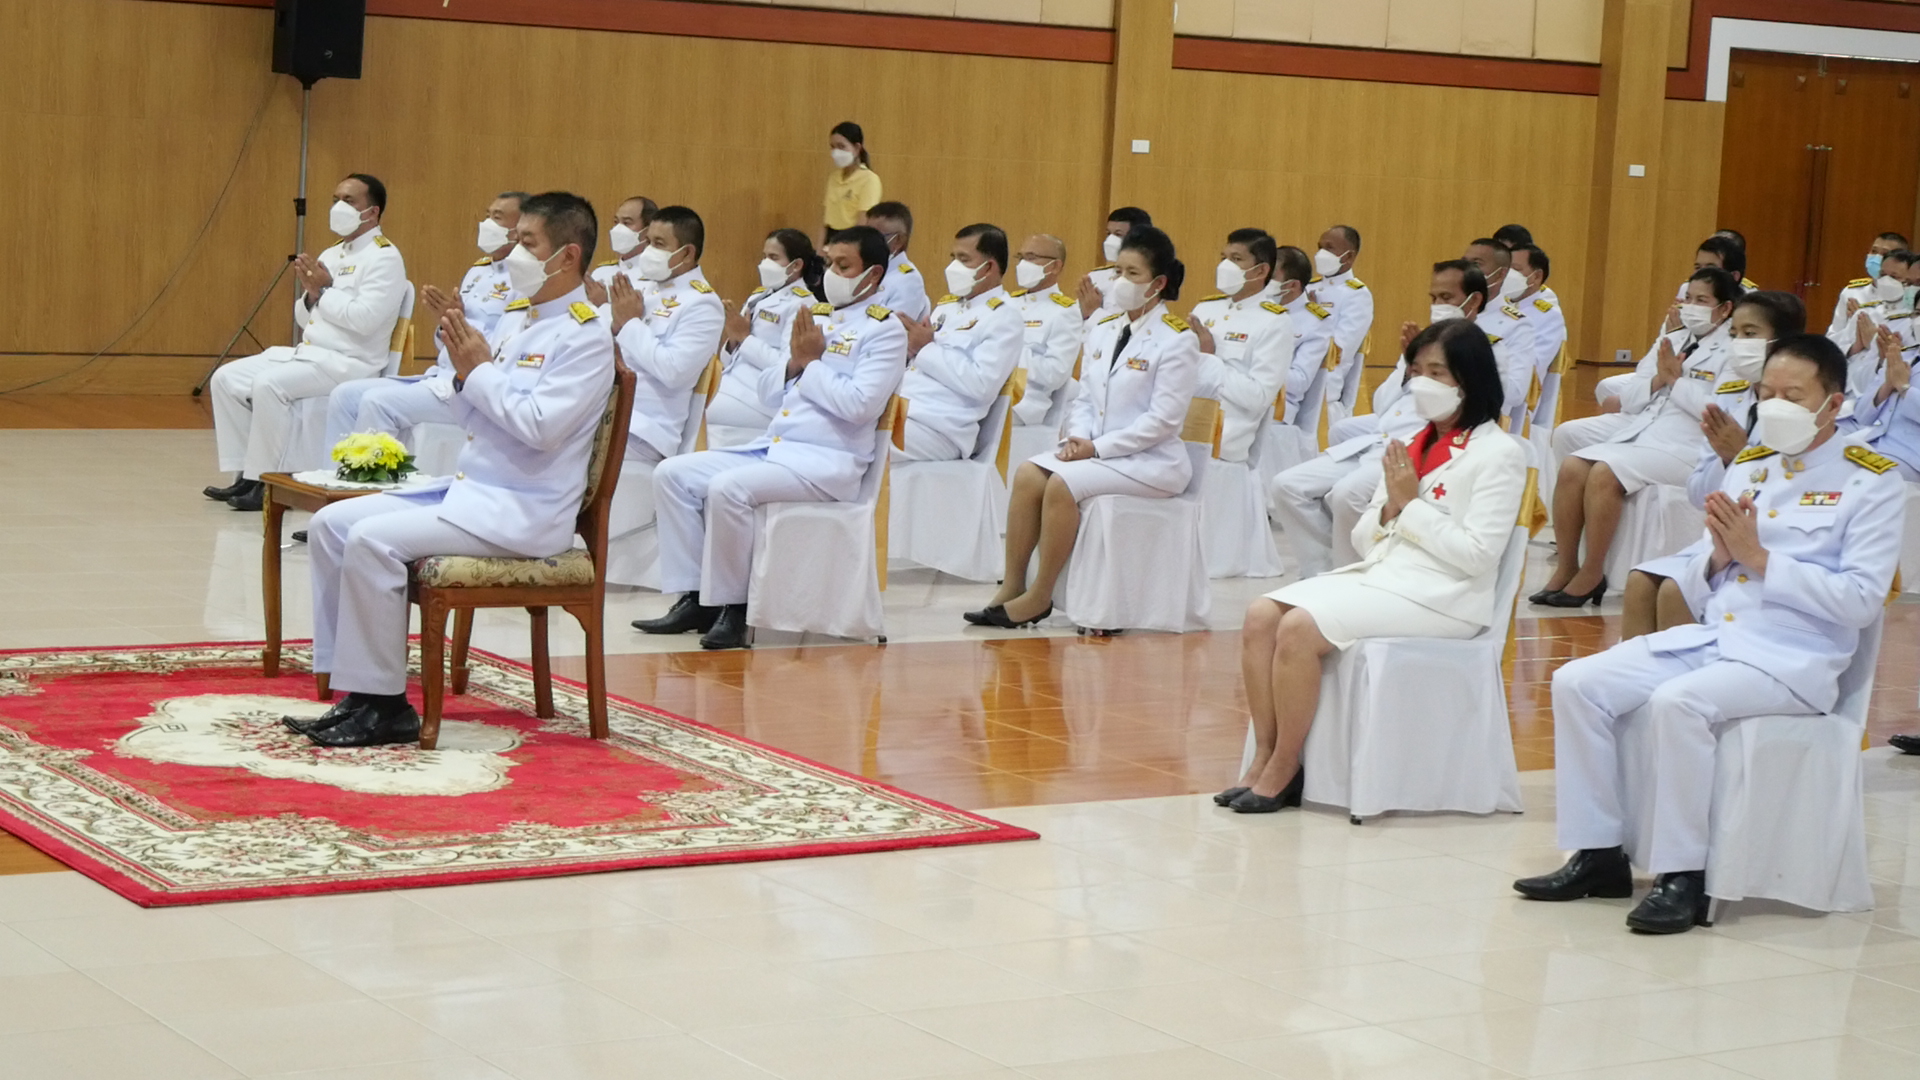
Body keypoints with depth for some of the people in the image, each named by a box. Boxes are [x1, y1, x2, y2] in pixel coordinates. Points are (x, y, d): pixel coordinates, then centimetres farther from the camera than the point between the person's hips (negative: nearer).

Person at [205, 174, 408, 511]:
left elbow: (364, 319, -22)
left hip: (349, 363, -9)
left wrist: (325, 291, -12)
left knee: (269, 384, -31)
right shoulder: (331, 255, 18)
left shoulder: (384, 258, -9)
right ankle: (246, 474, 0)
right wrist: (311, 294, -2)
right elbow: (303, 320, 20)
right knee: (227, 378, -1)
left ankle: (267, 482, -21)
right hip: (308, 353, 9)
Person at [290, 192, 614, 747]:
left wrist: (480, 370, -13)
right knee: (332, 524, 1)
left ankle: (386, 706, -13)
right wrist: (464, 370, -1)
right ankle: (357, 694, 1)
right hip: (467, 490, 10)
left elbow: (541, 426, -23)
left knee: (372, 540, -23)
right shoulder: (515, 321, 15)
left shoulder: (585, 336, -12)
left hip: (522, 512, -9)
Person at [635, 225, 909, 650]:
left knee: (727, 488, -31)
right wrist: (794, 363, 0)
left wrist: (813, 363, -8)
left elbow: (861, 404, -18)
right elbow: (768, 391, 19)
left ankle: (731, 606, -17)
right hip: (772, 448, 8)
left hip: (829, 460, -8)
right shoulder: (815, 318, 19)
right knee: (672, 474, -5)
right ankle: (694, 598, -5)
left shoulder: (885, 331, -3)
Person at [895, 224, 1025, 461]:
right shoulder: (946, 305, 21)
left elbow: (982, 384, -17)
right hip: (901, 409, 8)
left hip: (941, 427, -8)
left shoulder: (1003, 317, -3)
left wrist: (926, 349, -9)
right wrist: (911, 346, -1)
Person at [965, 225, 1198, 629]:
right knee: (1027, 474, -17)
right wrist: (1078, 437, -8)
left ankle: (1039, 597, -18)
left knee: (1063, 483, -28)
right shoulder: (1103, 330, 13)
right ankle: (1012, 586, -15)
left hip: (1152, 460, -7)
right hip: (1096, 451, 7)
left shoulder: (1177, 339, -10)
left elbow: (1163, 420, -16)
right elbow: (1085, 399, 14)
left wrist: (1097, 447, -18)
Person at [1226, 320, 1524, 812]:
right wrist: (1390, 508, -3)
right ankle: (1265, 758, -13)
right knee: (1261, 615, -14)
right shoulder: (1411, 446, 18)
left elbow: (1477, 555, -15)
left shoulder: (1499, 454, -5)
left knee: (1299, 627, -26)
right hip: (1376, 573, 8)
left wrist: (1412, 504, -11)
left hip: (1441, 597, -8)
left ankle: (1283, 773, -15)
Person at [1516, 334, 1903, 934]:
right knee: (1577, 683, -11)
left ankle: (1682, 875, -23)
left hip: (1793, 659, -7)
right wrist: (1718, 555, -7)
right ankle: (1598, 855, -2)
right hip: (1710, 637, 7)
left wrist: (1759, 558, -14)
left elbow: (1861, 599, -13)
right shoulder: (1748, 467, 15)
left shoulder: (1870, 481, -1)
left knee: (1678, 701, -34)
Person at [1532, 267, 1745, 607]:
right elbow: (1629, 402, 16)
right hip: (1636, 434, 7)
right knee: (1572, 467, -18)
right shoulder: (1671, 342, 20)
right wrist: (1658, 380, -2)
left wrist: (1677, 379, -8)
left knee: (1604, 473, -29)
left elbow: (1719, 412, -16)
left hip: (1685, 447, -7)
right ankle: (1565, 568, -12)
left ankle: (1591, 575, -18)